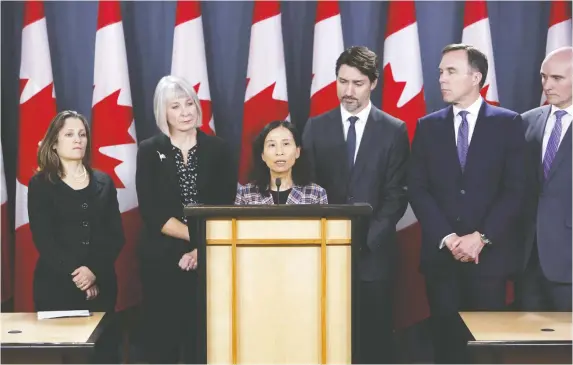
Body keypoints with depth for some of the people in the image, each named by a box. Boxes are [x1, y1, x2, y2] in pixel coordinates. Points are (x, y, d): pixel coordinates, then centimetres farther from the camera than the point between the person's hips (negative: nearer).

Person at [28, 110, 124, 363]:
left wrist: (94, 272, -11)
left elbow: (116, 235, 5)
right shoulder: (40, 184, 4)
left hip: (101, 285, 3)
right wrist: (75, 275, -15)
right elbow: (43, 238, -5)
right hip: (56, 285, -3)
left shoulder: (103, 182, 12)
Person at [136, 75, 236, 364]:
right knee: (162, 341, 2)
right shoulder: (150, 151, 3)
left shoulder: (216, 148, 6)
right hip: (162, 259, -1)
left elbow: (227, 207, 1)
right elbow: (151, 213, -5)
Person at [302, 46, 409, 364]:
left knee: (375, 339, 2)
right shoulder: (315, 127, 7)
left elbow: (396, 195, -2)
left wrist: (365, 238, -12)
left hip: (373, 253, -1)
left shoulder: (394, 130, 2)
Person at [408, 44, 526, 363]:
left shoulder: (508, 123, 2)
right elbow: (418, 190, 3)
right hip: (441, 253, 2)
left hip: (490, 254, -2)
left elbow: (516, 190, -3)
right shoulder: (428, 127, 9)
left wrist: (481, 237, -12)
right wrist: (447, 238, -9)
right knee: (447, 338, 3)